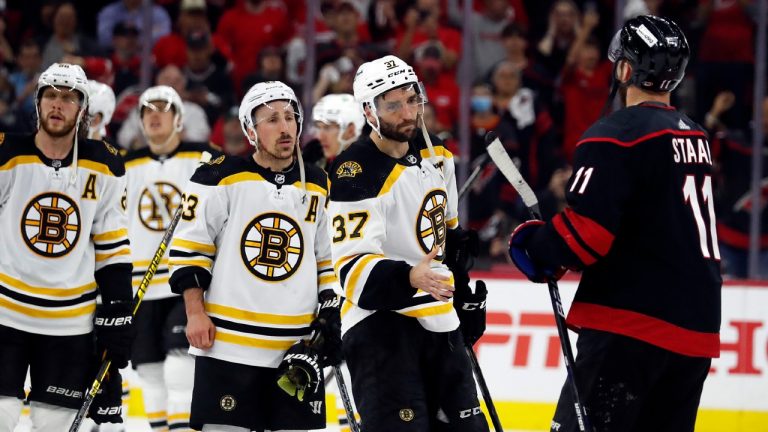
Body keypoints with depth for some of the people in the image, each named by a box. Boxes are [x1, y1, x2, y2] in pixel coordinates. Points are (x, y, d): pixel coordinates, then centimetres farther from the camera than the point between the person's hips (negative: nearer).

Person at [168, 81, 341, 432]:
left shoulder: (316, 185, 9)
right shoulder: (222, 178, -5)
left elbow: (326, 256, 18)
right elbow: (187, 247, -3)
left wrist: (330, 316, 11)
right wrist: (194, 312, -8)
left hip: (298, 349, 4)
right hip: (229, 342, -4)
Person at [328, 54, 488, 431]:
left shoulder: (436, 154, 9)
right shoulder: (357, 174, -17)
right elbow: (354, 269, -24)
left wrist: (464, 294, 24)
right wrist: (409, 279, -40)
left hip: (438, 321, 8)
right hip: (380, 323, -8)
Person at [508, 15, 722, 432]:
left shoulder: (617, 135, -10)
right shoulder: (696, 138, 15)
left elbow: (585, 232, -18)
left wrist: (535, 247, 1)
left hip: (631, 327, -8)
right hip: (695, 329, 8)